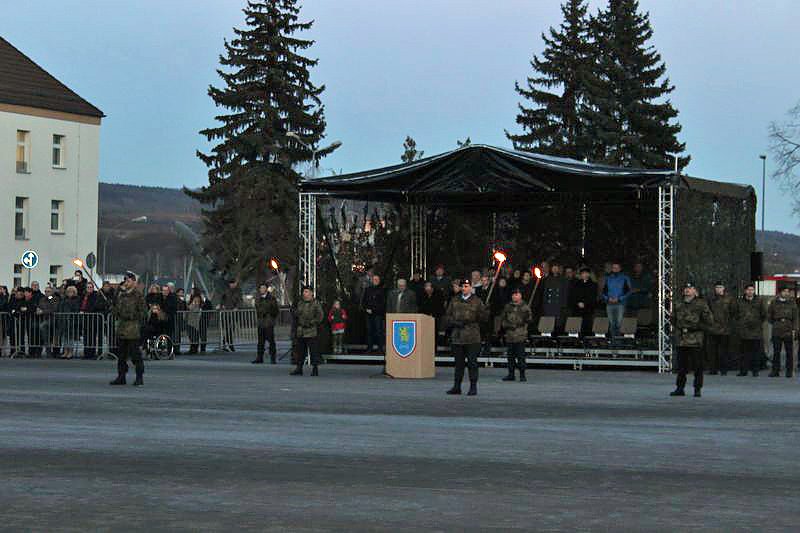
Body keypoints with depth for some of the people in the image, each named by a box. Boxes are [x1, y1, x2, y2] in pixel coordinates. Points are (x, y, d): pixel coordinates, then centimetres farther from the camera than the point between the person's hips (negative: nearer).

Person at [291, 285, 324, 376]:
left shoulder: (316, 304, -3)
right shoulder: (300, 303, 15)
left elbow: (320, 317, -7)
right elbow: (295, 315, 23)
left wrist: (311, 323, -15)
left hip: (311, 332, -6)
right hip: (300, 332, 6)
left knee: (313, 351, -6)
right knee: (300, 351, 10)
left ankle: (315, 369, -1)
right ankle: (299, 368, 17)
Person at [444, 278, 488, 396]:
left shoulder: (477, 301, 3)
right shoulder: (455, 301, 12)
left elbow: (484, 316, 0)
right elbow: (447, 316, 12)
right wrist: (455, 322, -5)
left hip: (472, 338, -3)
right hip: (457, 337, 4)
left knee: (472, 363, -3)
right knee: (459, 363, 10)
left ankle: (473, 387, 2)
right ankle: (457, 387, 16)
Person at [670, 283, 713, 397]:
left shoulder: (701, 304, -1)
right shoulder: (679, 305, 15)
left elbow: (708, 322, -3)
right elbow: (675, 320, 27)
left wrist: (694, 328, -11)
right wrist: (678, 330, 12)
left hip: (695, 341, -5)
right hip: (681, 340, 5)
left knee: (697, 366, -2)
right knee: (681, 366, 8)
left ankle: (697, 389, 5)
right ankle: (680, 388, 15)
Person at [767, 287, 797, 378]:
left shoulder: (792, 303, 6)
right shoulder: (774, 302, 7)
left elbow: (795, 318, 3)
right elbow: (769, 316, 17)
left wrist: (794, 330, -5)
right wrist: (775, 324, 11)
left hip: (788, 332, -1)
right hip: (777, 331, 1)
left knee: (789, 352, 1)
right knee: (776, 351, 1)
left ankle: (789, 371, 7)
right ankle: (775, 371, 6)